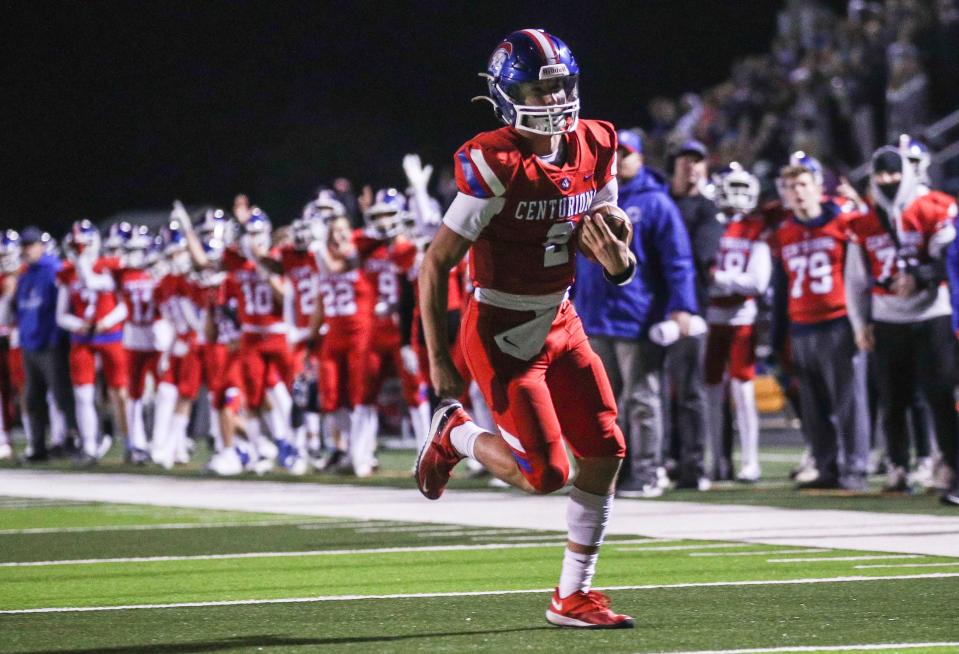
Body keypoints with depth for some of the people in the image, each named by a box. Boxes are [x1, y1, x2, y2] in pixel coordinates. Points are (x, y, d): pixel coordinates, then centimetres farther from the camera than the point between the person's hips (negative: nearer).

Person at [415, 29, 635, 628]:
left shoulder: (594, 151, 0)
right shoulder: (496, 166, -20)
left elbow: (620, 268, 9)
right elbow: (436, 265, -17)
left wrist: (614, 253, -17)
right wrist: (439, 361, -17)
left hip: (559, 324, 7)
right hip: (502, 335, -7)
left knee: (605, 451, 0)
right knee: (546, 473, -10)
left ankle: (573, 595, 13)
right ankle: (454, 433, 20)